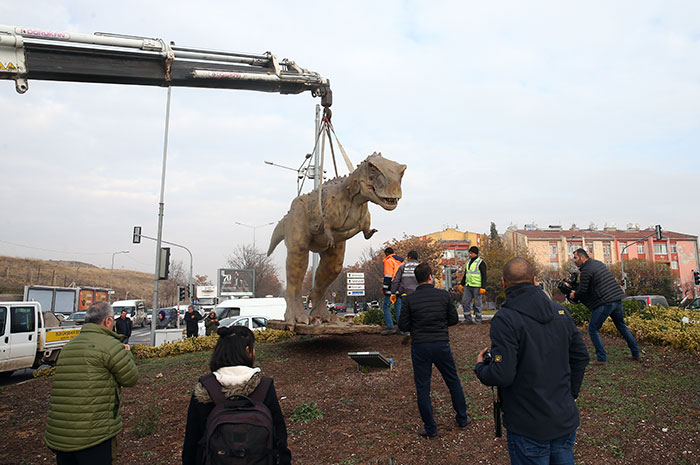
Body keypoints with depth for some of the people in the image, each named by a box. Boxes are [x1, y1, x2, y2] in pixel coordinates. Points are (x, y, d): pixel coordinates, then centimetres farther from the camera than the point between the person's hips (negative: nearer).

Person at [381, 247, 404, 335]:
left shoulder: (389, 261, -7)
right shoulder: (401, 261, 18)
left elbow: (388, 276, -14)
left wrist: (385, 288, -13)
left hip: (391, 288, -8)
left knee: (386, 306, -2)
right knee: (398, 307, 11)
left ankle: (390, 327, -8)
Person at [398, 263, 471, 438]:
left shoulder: (409, 299, -8)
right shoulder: (443, 295, -5)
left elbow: (403, 326, -6)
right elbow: (454, 319, 1)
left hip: (419, 347, -1)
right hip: (441, 345, 2)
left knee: (422, 388, 10)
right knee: (453, 382, 21)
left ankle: (430, 428, 18)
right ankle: (462, 418, 35)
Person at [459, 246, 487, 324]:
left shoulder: (481, 263, -5)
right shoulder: (468, 262, 16)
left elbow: (484, 276, -9)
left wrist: (483, 287, -16)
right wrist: (461, 284, 17)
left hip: (477, 286, -7)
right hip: (468, 286, 7)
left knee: (477, 303, 0)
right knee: (465, 302, 1)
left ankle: (478, 319, 11)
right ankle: (468, 319, 9)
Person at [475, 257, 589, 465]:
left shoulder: (505, 319, -20)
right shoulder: (561, 312, 1)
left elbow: (502, 375, -25)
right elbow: (581, 357, 9)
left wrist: (480, 366, -4)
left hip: (529, 428, -6)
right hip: (566, 422, 6)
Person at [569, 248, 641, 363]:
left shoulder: (586, 270, -12)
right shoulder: (599, 263, 15)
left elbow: (582, 291, -12)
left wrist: (574, 295, 8)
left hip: (604, 303, -9)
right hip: (617, 300, 9)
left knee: (593, 329, 1)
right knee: (622, 326, 23)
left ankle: (601, 358, 0)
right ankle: (636, 353, 28)